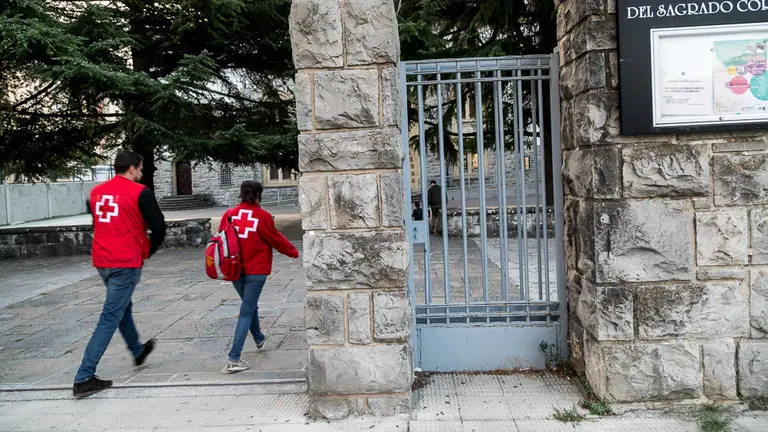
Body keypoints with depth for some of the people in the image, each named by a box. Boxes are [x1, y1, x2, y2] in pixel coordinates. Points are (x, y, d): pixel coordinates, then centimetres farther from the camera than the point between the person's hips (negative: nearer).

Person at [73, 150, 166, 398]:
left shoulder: (96, 192, 9)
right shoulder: (140, 193, -10)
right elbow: (159, 227, -11)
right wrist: (148, 251, 6)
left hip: (101, 260, 7)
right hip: (127, 263, -7)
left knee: (122, 306, 25)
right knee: (110, 319, -2)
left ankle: (137, 351, 45)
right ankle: (84, 379, -1)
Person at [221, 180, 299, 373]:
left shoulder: (229, 214, -1)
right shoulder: (263, 216, -11)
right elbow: (277, 239, -3)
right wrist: (294, 252, 14)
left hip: (234, 269, 5)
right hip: (256, 271, -5)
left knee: (250, 305, 25)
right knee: (247, 311, 0)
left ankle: (259, 338, 48)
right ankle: (234, 359, -5)